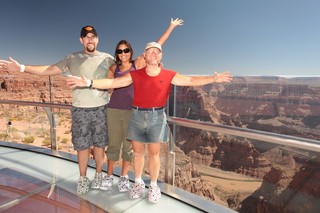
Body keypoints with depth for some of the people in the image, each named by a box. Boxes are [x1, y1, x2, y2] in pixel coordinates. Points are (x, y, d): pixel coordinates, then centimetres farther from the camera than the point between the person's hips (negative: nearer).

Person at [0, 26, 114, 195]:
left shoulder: (107, 58, 4)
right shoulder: (73, 58, 6)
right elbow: (49, 70, 5)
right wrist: (21, 68, 0)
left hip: (101, 108, 0)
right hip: (80, 109, 1)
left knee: (99, 143, 9)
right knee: (82, 145, 8)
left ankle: (98, 175, 27)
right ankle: (82, 178, 24)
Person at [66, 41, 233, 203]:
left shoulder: (169, 75, -1)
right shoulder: (135, 75, 0)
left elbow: (191, 80, -2)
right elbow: (113, 82, -4)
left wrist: (213, 79, -11)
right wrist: (89, 83, -12)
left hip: (156, 117, -1)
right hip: (137, 116, 1)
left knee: (154, 153, 9)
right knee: (137, 152, 12)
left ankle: (153, 186, 27)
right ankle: (138, 183, 32)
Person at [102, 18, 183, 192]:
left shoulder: (138, 63, 1)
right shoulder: (114, 68, 7)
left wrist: (171, 27, 3)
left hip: (131, 111, -2)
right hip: (113, 110, 2)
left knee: (128, 145, 8)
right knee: (113, 144, 10)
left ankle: (124, 177, 25)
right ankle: (109, 176, 26)